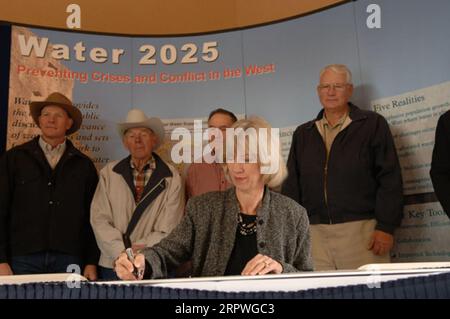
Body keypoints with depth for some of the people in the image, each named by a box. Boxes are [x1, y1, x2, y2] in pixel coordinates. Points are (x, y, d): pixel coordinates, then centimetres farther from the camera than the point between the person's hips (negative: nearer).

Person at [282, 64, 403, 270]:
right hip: (314, 232, 3)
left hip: (361, 230, -3)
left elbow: (390, 178, -1)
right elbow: (291, 184, 15)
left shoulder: (373, 124, 5)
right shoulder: (303, 134, 17)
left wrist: (386, 227, -8)